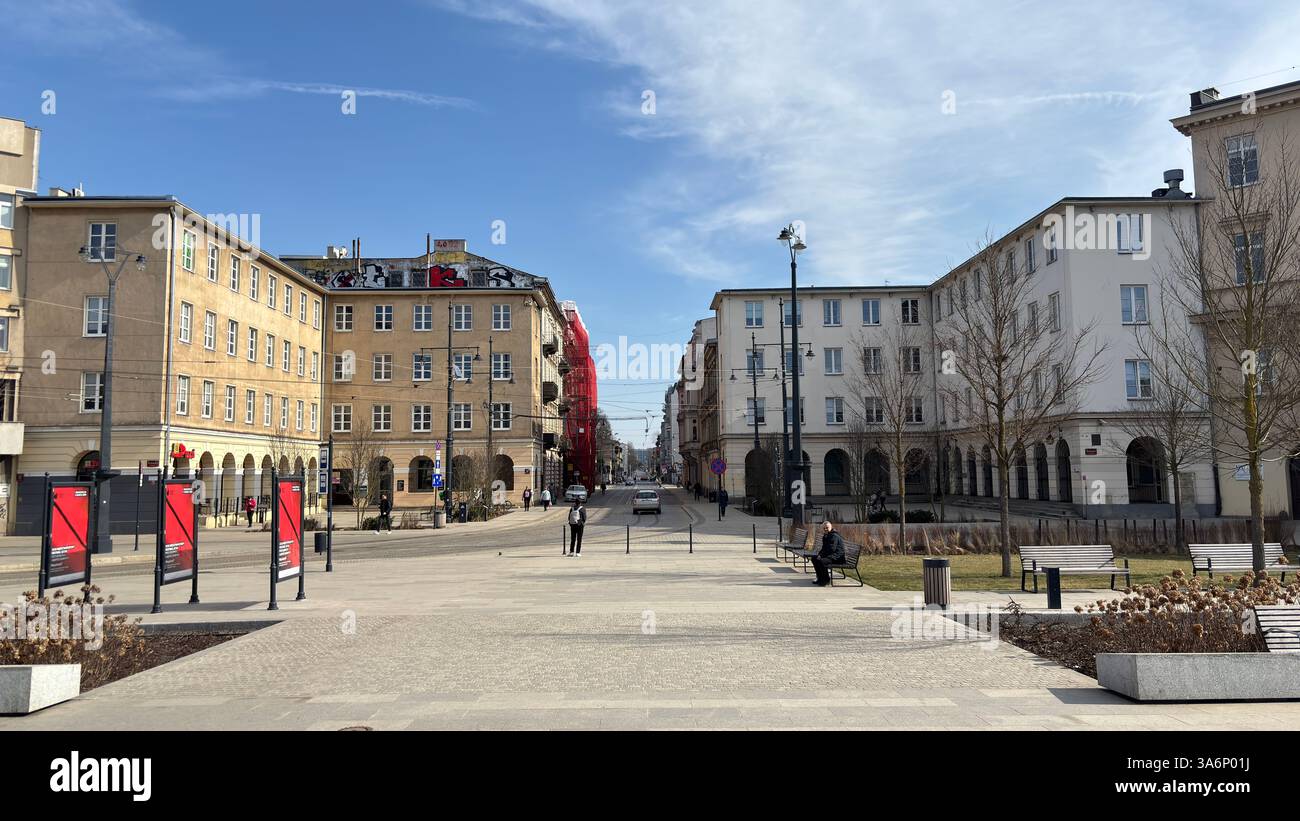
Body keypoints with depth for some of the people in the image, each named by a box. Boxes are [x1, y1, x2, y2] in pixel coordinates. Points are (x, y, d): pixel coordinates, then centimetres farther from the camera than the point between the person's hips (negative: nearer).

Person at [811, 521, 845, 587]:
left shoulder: (834, 536, -16)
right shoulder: (826, 536, 15)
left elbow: (831, 549, -23)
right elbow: (824, 548, 22)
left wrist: (821, 555, -18)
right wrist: (820, 553, 1)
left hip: (837, 557, -11)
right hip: (830, 555, 11)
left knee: (821, 561, -32)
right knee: (814, 558, 12)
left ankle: (826, 580, -14)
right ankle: (820, 578, 17)